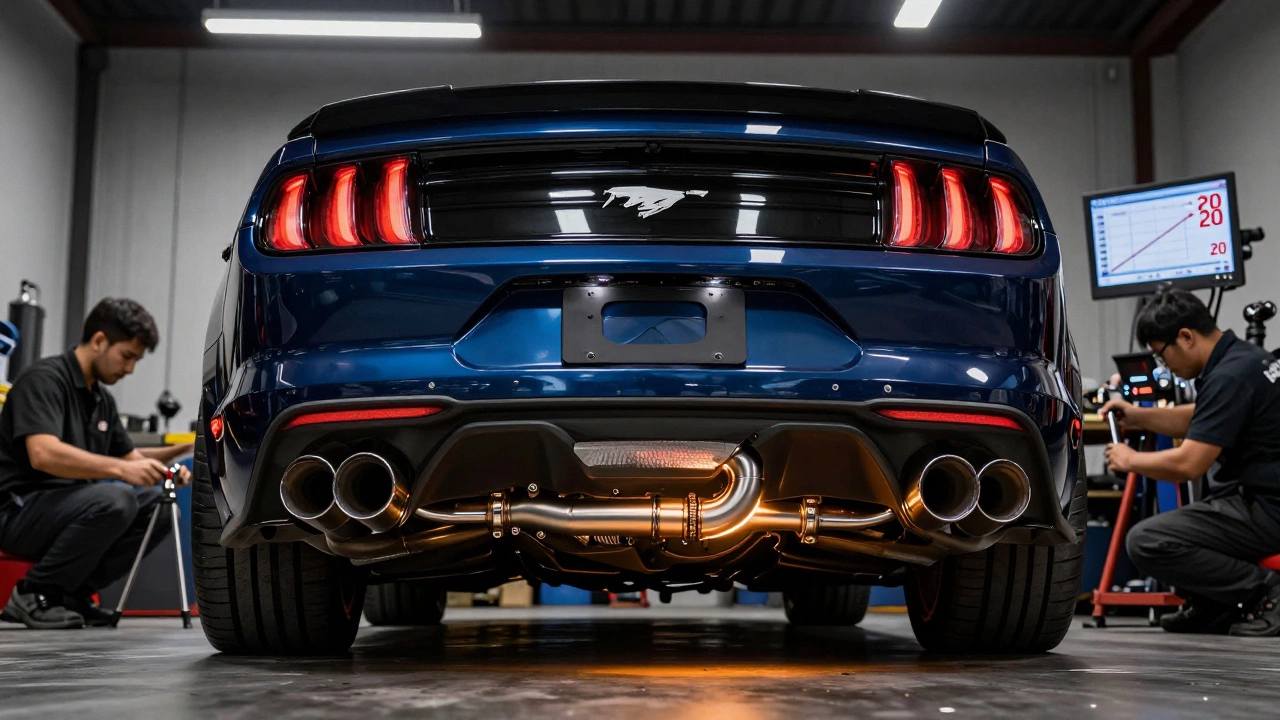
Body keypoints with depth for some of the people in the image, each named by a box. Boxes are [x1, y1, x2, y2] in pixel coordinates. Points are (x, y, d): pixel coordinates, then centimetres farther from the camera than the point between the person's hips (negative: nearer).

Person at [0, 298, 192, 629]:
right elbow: (44, 454, -30)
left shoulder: (103, 400, 13)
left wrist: (165, 461, 1)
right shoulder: (44, 379, -15)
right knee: (114, 500, -31)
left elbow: (128, 455, 22)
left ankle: (73, 593, 2)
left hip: (66, 508, 9)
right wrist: (120, 469, -38)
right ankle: (33, 593, -13)